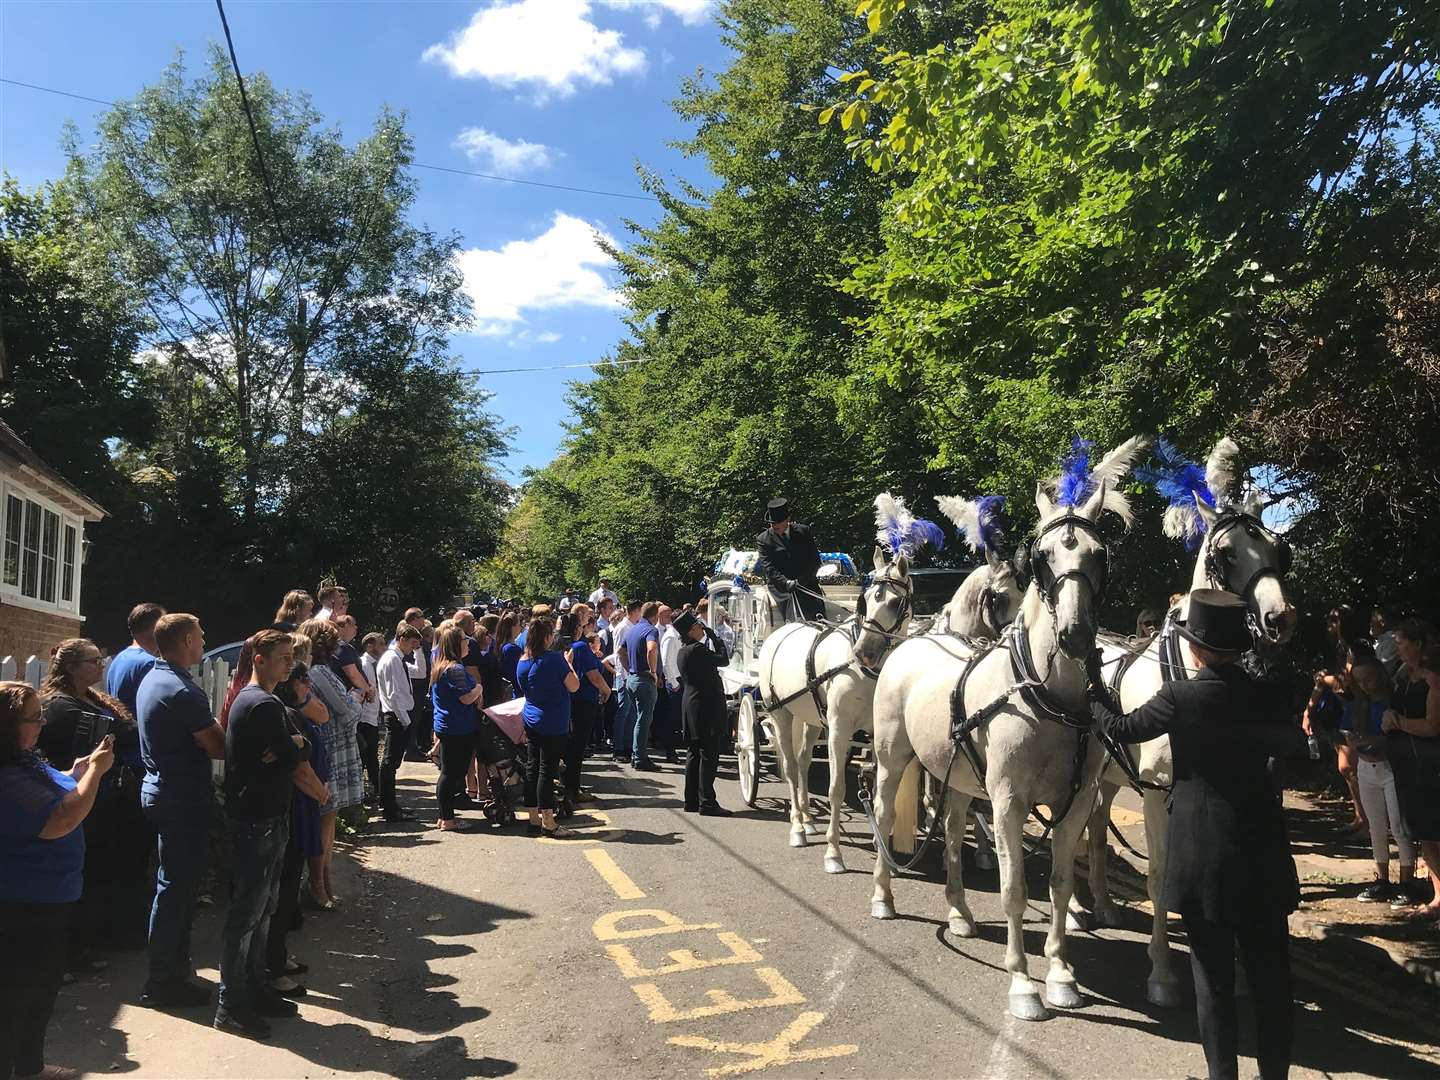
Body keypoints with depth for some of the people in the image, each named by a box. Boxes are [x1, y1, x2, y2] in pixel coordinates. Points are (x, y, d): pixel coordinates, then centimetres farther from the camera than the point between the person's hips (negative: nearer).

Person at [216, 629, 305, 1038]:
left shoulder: (248, 700, 13)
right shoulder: (264, 705, -20)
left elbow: (300, 749, 12)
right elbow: (293, 756, -20)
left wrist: (292, 745, -9)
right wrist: (296, 745, 0)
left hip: (260, 818, 10)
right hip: (257, 823, -10)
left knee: (262, 908, 18)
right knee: (247, 913, -1)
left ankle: (254, 989, 29)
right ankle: (231, 1006, 9)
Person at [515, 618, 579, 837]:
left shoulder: (522, 662, 4)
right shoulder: (554, 658, -16)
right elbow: (574, 686, -9)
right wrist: (568, 662, 4)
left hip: (531, 721, 7)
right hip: (553, 724, -7)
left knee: (532, 767, 12)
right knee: (547, 769, -4)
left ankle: (534, 818, 18)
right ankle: (547, 823, -1)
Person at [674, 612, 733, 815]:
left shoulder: (683, 652, 11)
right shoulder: (697, 650, -18)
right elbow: (724, 660, -10)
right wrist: (714, 636, 0)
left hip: (691, 704, 10)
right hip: (706, 705, -10)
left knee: (694, 753, 13)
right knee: (709, 754, -6)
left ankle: (691, 800, 17)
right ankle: (706, 802, -5)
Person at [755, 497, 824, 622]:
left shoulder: (803, 531, 8)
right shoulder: (763, 540, 2)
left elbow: (815, 559, 6)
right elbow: (768, 568, -7)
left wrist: (801, 581, -10)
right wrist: (785, 583, -24)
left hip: (807, 585, 3)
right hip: (781, 587, -3)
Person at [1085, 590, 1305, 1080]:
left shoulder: (1179, 697, -14)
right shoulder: (1266, 695, -5)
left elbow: (1121, 729, 0)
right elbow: (1295, 746, 9)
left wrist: (1094, 690, 15)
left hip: (1203, 853, -3)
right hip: (1263, 850, 4)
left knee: (1213, 971, 10)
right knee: (1270, 970, 16)